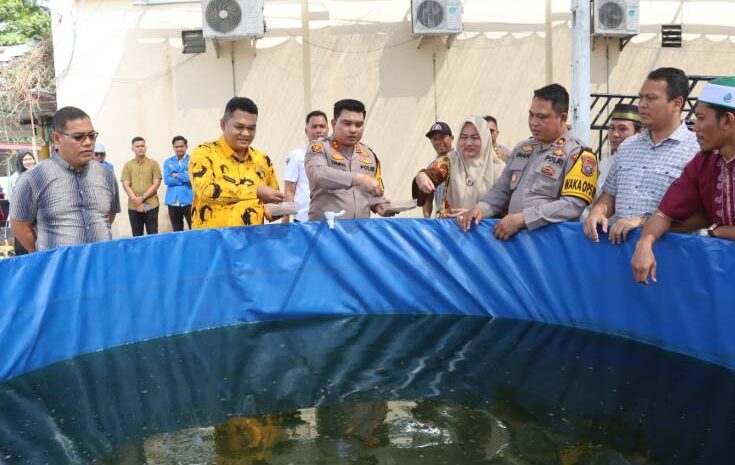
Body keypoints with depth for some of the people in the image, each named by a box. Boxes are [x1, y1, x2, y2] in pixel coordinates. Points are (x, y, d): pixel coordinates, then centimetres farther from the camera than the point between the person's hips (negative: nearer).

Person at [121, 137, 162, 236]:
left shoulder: (153, 163, 6)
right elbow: (125, 185, 1)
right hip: (133, 207, 1)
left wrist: (143, 197, -11)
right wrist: (135, 200, -12)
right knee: (137, 236, 6)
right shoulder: (128, 165, 9)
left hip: (151, 205, -1)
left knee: (153, 235, 0)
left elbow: (156, 184, -1)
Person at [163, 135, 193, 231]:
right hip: (173, 201, 3)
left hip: (189, 200, -3)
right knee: (177, 231, 10)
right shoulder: (168, 162, 11)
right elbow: (166, 180, -3)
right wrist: (184, 178, -8)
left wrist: (177, 175, -5)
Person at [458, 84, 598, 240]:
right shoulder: (522, 148, 16)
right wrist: (481, 209, 0)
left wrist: (521, 219, -20)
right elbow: (502, 189, 19)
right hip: (513, 234, 4)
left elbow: (573, 205, -15)